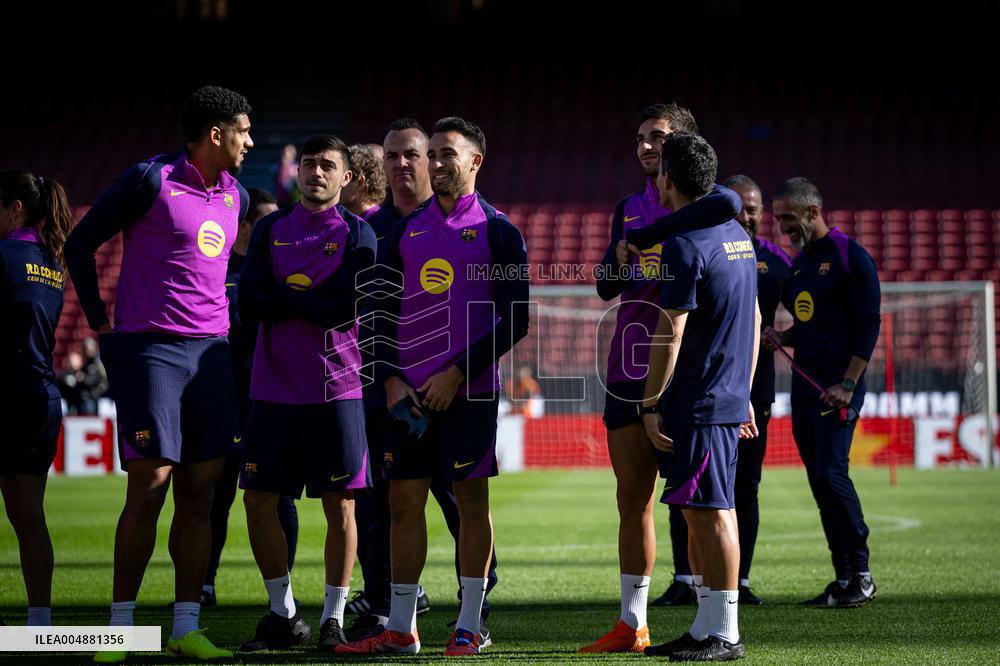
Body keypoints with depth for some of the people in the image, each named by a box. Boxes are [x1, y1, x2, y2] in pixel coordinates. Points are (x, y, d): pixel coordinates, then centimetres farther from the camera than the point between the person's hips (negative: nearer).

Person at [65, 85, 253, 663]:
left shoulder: (235, 196, 13)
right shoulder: (152, 180, -7)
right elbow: (81, 244, -1)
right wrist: (101, 324, 0)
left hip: (211, 351, 6)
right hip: (149, 348, -6)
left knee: (200, 493, 4)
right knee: (149, 486, -8)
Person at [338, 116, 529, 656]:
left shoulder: (496, 230, 0)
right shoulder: (406, 230, 12)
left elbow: (516, 319, -5)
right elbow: (385, 313, 14)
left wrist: (457, 373, -11)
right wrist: (391, 379, 0)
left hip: (467, 389, -4)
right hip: (408, 389, 4)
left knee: (471, 499, 0)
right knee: (404, 500, 4)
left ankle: (470, 626, 6)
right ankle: (400, 628, 9)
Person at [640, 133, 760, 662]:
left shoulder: (684, 245, -14)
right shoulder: (737, 236, 15)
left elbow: (670, 334, -16)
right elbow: (753, 320, 20)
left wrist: (651, 405, -11)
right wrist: (744, 393, 25)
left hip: (697, 406, -9)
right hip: (729, 399, 9)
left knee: (712, 513, -5)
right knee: (697, 515, 13)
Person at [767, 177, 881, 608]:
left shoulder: (850, 256, -7)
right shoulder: (799, 262, 17)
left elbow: (868, 324, -11)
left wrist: (848, 385, -17)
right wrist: (780, 338, 4)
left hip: (838, 388, -8)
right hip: (804, 386, 8)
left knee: (832, 474, -16)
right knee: (820, 483, 5)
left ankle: (862, 575, -7)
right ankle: (844, 579, 8)